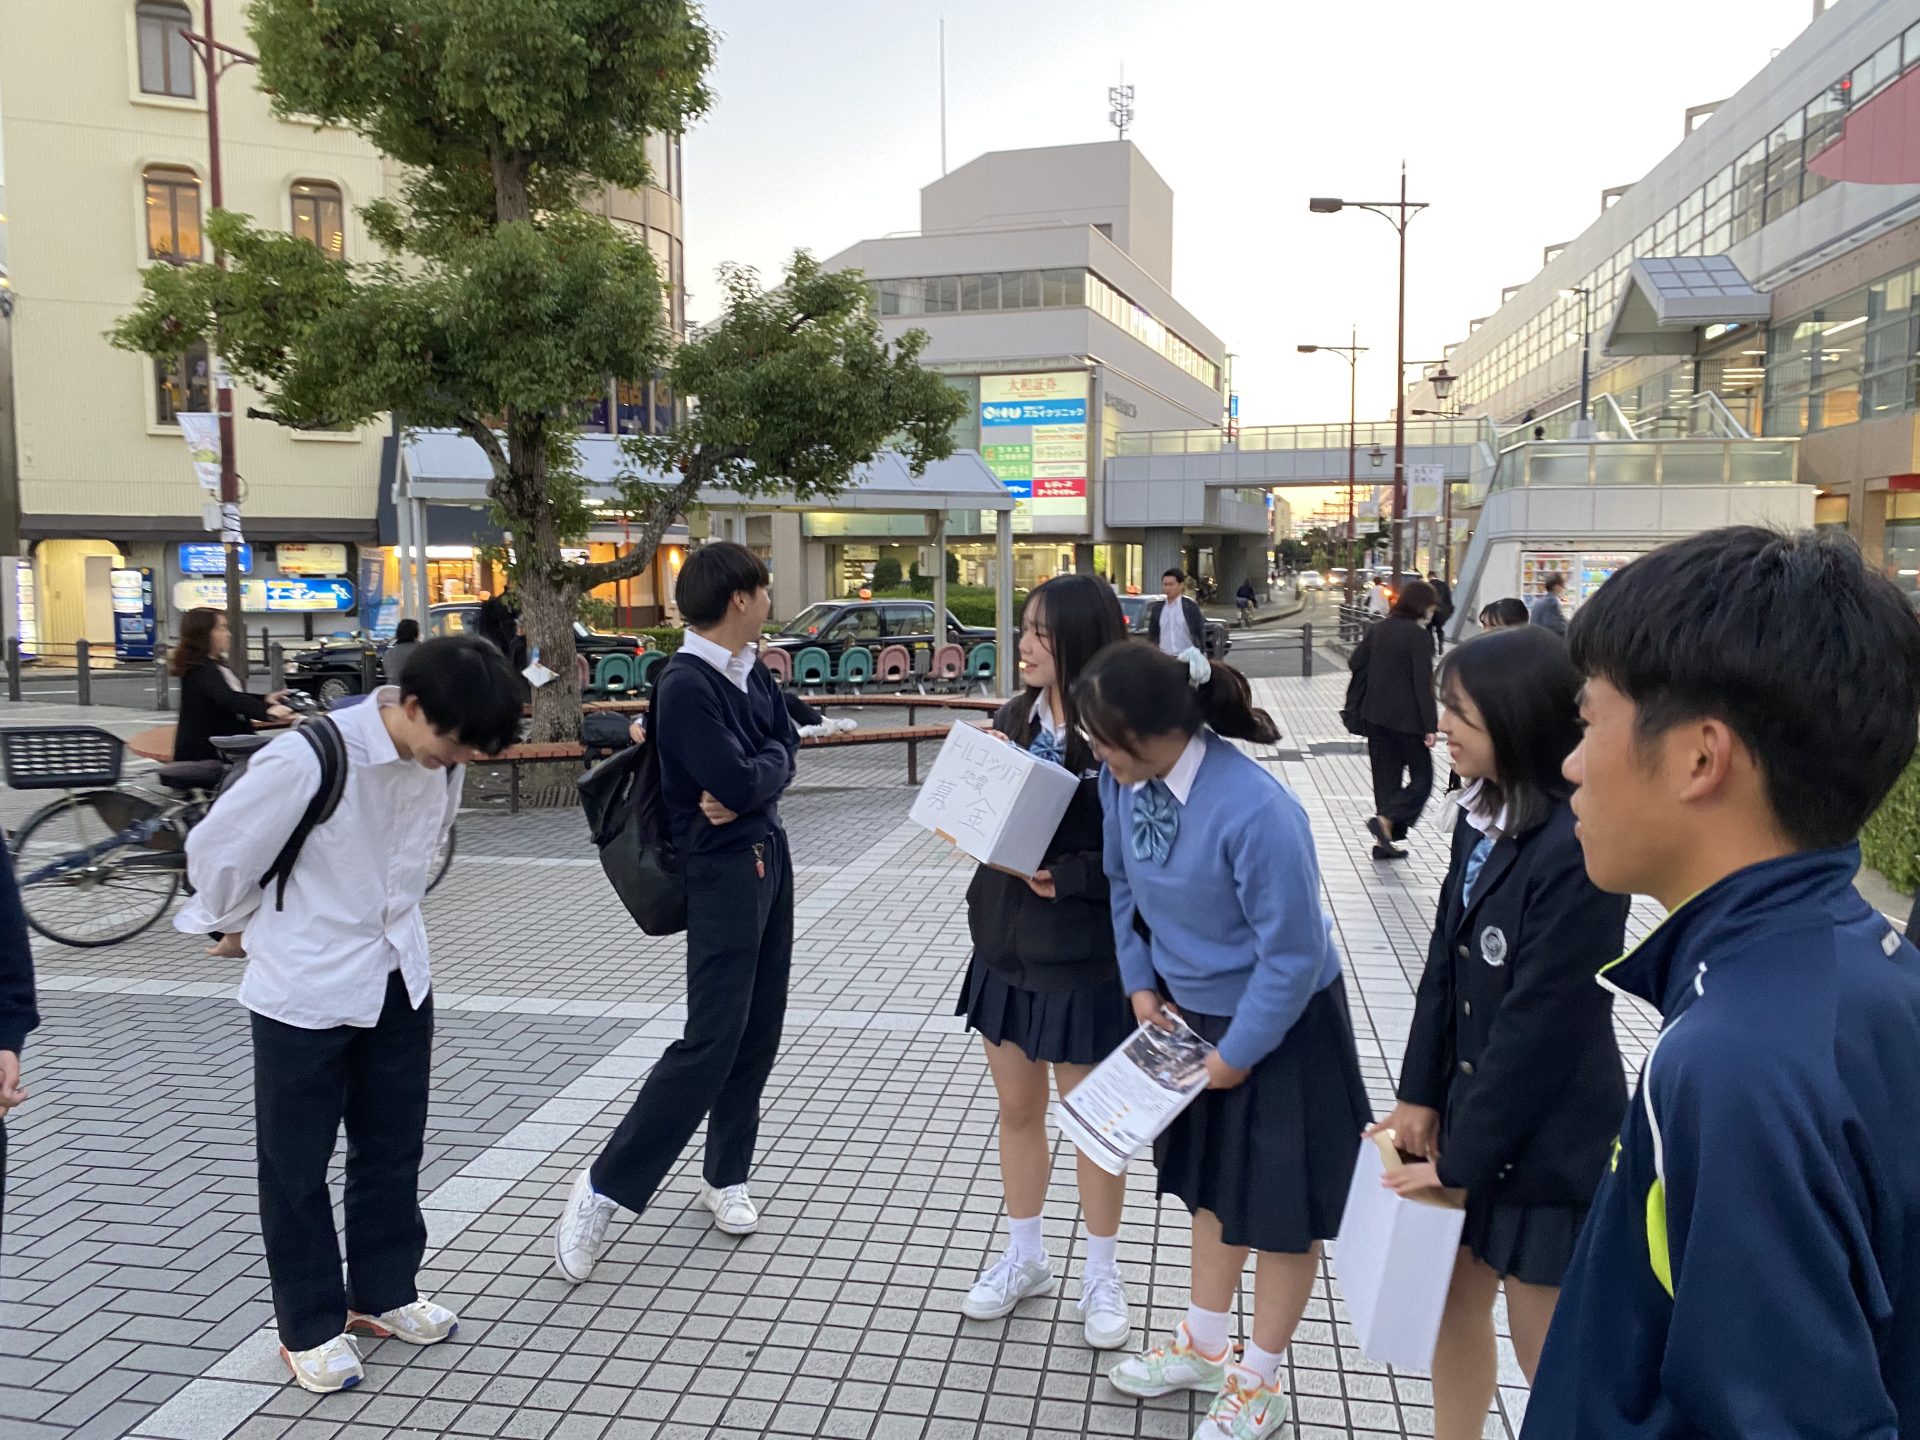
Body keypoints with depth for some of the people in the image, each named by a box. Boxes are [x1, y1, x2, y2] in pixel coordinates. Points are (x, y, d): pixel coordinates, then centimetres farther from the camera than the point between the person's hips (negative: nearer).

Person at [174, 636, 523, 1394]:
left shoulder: (442, 762, -8)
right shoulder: (311, 759, -27)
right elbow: (217, 846, -13)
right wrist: (247, 927, 4)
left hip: (398, 978, 6)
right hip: (305, 989, -6)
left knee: (393, 1148, 17)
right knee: (296, 1167, 11)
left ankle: (383, 1294, 36)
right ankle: (310, 1327, 27)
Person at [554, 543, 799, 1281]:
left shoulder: (751, 672, 7)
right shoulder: (686, 685, -20)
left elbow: (784, 749, 3)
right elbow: (737, 781, -27)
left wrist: (752, 780, -14)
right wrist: (756, 776, -7)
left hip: (768, 852, 8)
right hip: (723, 868, -8)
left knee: (760, 1027, 12)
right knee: (712, 1038, -10)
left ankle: (726, 1176, 25)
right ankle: (604, 1188, 1)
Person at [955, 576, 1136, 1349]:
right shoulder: (1013, 718, 2)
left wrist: (1063, 876, -26)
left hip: (1081, 958, -6)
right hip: (1004, 944, 6)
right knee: (1017, 1109, 18)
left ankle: (1101, 1275, 31)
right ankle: (1023, 1257, 37)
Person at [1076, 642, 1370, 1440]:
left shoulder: (1256, 812, -35)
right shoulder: (1123, 779, -15)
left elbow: (1293, 954, -26)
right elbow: (1123, 884, 4)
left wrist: (1238, 1053, -16)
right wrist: (1142, 984, 0)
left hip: (1280, 1025, -6)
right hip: (1192, 1010, 7)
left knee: (1279, 1203, 12)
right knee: (1212, 1183, 23)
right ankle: (1203, 1346, 44)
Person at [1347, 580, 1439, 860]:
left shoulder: (1380, 629, 7)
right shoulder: (1418, 636, -14)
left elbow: (1356, 662, 8)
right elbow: (1423, 684, -17)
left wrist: (1356, 705, 17)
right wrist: (1430, 725, -14)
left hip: (1376, 715, 7)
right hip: (1406, 718, -7)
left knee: (1386, 775, 13)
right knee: (1421, 776, 5)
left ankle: (1384, 841, 15)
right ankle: (1386, 819, -13)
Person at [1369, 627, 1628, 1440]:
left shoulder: (1577, 849, -25)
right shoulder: (1483, 813, 1)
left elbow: (1542, 1027, -22)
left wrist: (1460, 1158, -14)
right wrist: (1420, 1096, 1)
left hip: (1546, 1141, -7)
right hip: (1468, 1105, 7)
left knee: (1546, 1348, 11)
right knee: (1453, 1303, 20)